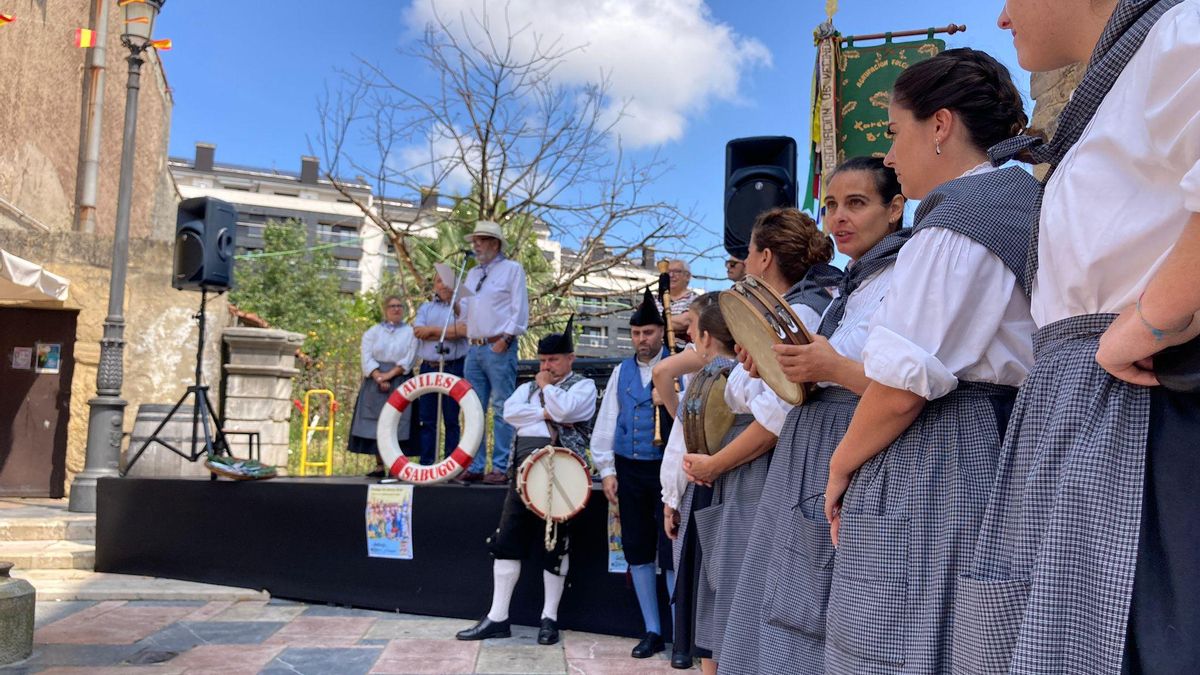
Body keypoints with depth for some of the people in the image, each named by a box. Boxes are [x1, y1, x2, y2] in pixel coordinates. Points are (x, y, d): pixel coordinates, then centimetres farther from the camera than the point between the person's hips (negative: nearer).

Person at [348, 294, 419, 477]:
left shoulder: (411, 332, 7)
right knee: (375, 424, -1)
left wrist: (389, 376, -14)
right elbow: (367, 359, 0)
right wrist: (379, 378, -14)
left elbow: (408, 361, -3)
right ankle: (379, 466, 4)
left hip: (400, 382, -2)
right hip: (375, 382, 2)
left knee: (397, 424, -7)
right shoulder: (373, 332, 12)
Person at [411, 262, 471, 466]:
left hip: (453, 367, -3)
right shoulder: (425, 307, 16)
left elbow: (464, 330, -13)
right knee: (426, 419, 3)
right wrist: (451, 332, -8)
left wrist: (432, 330, -6)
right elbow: (418, 331, -1)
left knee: (451, 419, 1)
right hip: (428, 367, 3)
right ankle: (426, 464, 7)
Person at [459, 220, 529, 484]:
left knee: (502, 409, -5)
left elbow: (520, 310, -6)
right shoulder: (472, 274, 21)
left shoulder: (512, 269, 1)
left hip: (499, 347, -7)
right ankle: (474, 467, 12)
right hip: (474, 348, 7)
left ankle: (500, 468, -2)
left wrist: (505, 338, -15)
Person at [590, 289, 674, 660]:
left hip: (666, 468, -5)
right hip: (629, 469, 5)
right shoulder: (622, 371, 10)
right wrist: (607, 470, 6)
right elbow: (606, 421, 11)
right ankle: (652, 631, 24)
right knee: (637, 550, 11)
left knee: (670, 550, -2)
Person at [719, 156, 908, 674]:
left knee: (824, 627, -4)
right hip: (807, 462, 9)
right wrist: (780, 372, 7)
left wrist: (835, 368, -20)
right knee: (786, 624, 11)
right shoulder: (850, 287, 20)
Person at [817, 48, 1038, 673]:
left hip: (931, 466, -10)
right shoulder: (1024, 200, 17)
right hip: (1006, 452, 10)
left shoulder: (956, 219, -12)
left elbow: (904, 384, -18)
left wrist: (842, 464, -4)